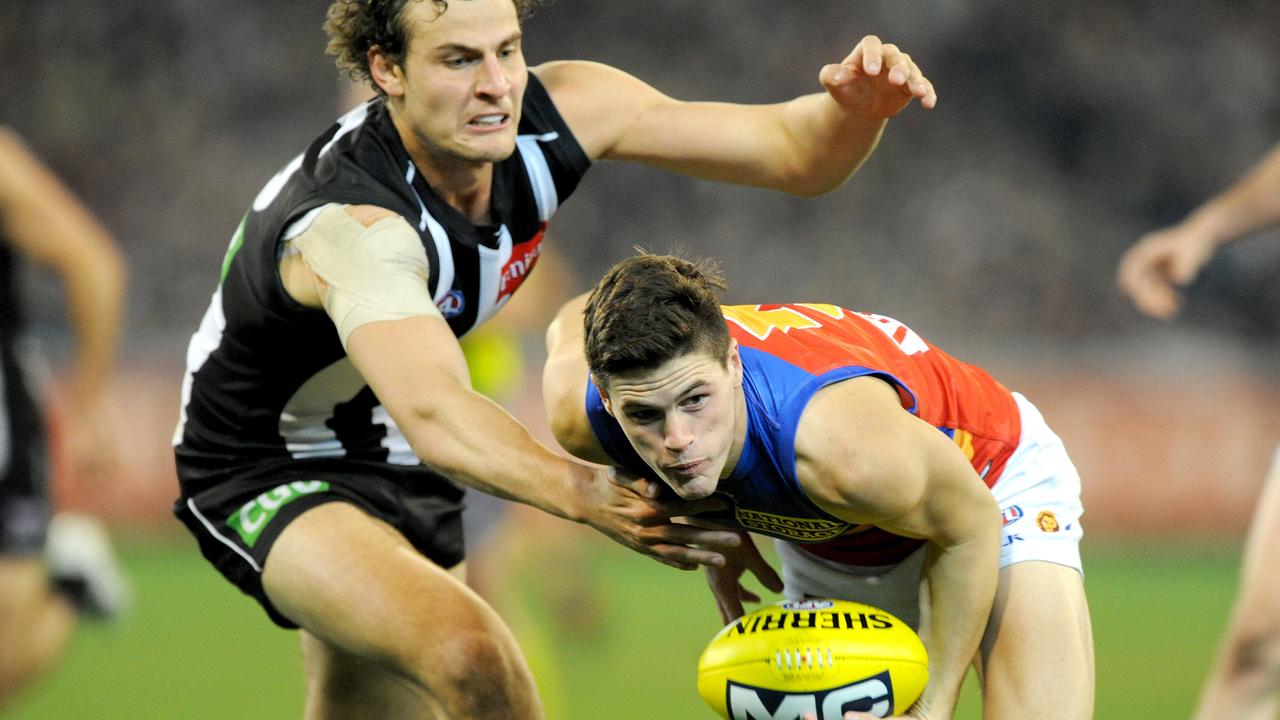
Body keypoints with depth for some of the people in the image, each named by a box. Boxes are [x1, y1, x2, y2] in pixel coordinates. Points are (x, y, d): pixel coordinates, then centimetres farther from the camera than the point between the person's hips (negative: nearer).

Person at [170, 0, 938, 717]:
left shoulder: (556, 114, -16)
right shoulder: (350, 226, -37)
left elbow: (795, 153, -14)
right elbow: (433, 413, -54)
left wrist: (858, 106, -38)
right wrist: (587, 495, -71)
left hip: (403, 477, 8)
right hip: (267, 476, -8)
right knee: (470, 655, -34)